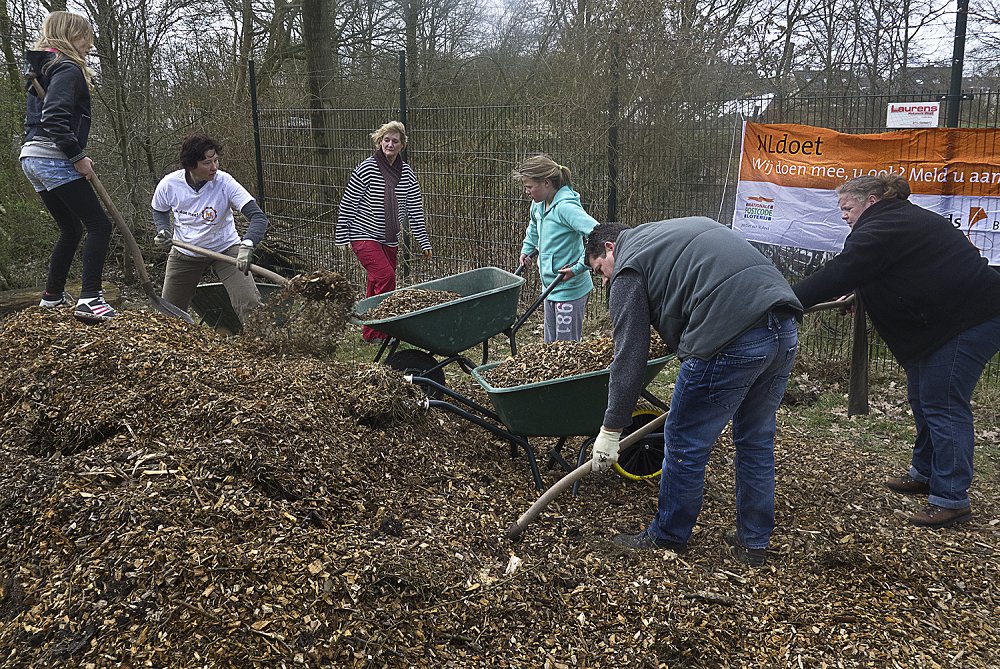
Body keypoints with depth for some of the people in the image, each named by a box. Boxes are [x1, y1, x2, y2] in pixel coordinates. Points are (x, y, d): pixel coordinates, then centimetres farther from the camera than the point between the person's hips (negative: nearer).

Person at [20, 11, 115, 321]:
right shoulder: (68, 68, -9)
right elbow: (55, 118, -22)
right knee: (99, 225, -9)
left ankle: (52, 295, 24)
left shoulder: (43, 70, 22)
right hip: (54, 159, -10)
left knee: (71, 229, 19)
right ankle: (90, 298, -19)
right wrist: (77, 156, -18)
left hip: (32, 157, 10)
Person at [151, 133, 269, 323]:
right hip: (184, 254, 3)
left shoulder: (224, 182, -25)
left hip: (226, 248, -2)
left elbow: (258, 217, -34)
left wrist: (247, 245, -51)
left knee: (250, 305, -22)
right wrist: (163, 230, -12)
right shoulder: (168, 185, -16)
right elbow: (159, 211, 9)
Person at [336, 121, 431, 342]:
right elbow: (347, 205, -6)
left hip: (390, 240, 5)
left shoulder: (407, 173, 5)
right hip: (364, 236, -5)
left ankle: (370, 331, 21)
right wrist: (341, 237, -6)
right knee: (385, 275, -20)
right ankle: (378, 331, -10)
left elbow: (415, 210, 8)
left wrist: (424, 242, 3)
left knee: (376, 284, 9)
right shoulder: (366, 169, -10)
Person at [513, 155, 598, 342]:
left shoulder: (565, 206, -22)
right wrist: (527, 250, 20)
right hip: (552, 287, 9)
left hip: (570, 289, -9)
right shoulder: (538, 205, 6)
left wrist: (578, 268, -29)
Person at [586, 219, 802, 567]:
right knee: (757, 440, 21)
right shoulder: (672, 232, 30)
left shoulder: (629, 267, 6)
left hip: (731, 340, -9)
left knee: (685, 445, 9)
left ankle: (667, 539, 25)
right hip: (785, 329, 9)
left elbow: (630, 357, 1)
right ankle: (754, 542, 33)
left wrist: (610, 430, 8)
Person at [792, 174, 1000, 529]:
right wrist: (853, 295, 17)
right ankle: (925, 473, 30)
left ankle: (951, 499, -3)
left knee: (942, 405, -8)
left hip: (970, 321, -11)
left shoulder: (880, 229, -17)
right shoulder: (904, 219, 16)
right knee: (922, 397, 17)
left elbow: (838, 273, -23)